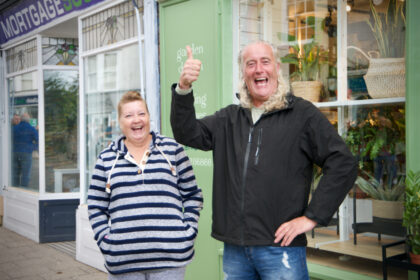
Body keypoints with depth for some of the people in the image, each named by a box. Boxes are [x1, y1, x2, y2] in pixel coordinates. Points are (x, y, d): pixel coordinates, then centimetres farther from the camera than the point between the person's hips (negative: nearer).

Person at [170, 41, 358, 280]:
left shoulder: (302, 114, -2)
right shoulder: (229, 118, 14)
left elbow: (344, 164, -7)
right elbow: (188, 134, 3)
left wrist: (312, 217, -11)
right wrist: (183, 89, -13)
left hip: (280, 247, -4)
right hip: (234, 249, 5)